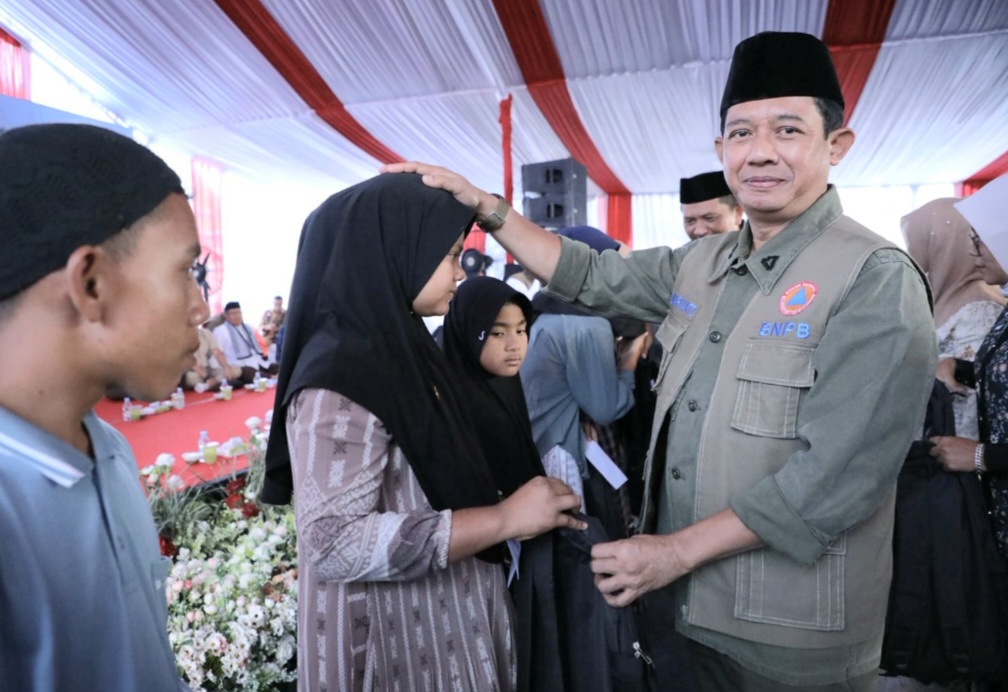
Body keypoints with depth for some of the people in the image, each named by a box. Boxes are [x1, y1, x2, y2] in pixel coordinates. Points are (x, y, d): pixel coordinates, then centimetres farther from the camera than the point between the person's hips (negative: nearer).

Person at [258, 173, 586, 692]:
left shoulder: (395, 348, 4)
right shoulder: (340, 378, -24)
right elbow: (334, 544, -30)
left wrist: (508, 500, 6)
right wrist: (503, 519, -28)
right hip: (399, 641, -8)